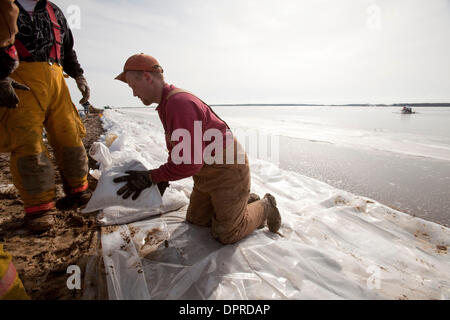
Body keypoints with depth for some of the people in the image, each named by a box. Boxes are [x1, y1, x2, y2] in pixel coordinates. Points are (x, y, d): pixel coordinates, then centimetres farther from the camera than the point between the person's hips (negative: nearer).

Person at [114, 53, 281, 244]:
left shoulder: (180, 104, -27)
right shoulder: (167, 105, 7)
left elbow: (191, 162, -30)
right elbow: (176, 149, 14)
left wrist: (152, 177, -24)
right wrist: (163, 177, 5)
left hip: (229, 172, -9)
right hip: (206, 173, 10)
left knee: (225, 236, 2)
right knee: (195, 221, 19)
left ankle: (263, 207, 22)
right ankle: (244, 202, 28)